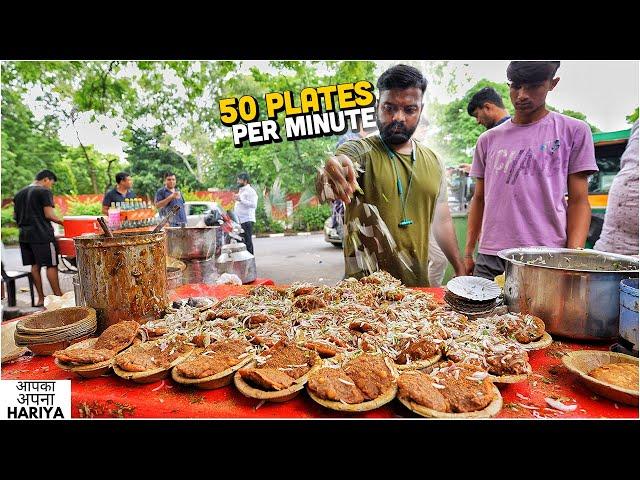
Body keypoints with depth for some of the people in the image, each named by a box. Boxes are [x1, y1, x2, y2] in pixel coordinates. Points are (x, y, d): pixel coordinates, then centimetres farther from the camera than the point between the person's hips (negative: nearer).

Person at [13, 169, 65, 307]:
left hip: (24, 235, 8)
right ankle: (58, 296, 1)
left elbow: (15, 215, 18)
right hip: (42, 235, -8)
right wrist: (62, 222, -1)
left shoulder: (19, 194, 16)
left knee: (35, 266, 11)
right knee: (51, 265, -3)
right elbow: (49, 215, -14)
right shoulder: (44, 192, -8)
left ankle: (41, 298, 15)